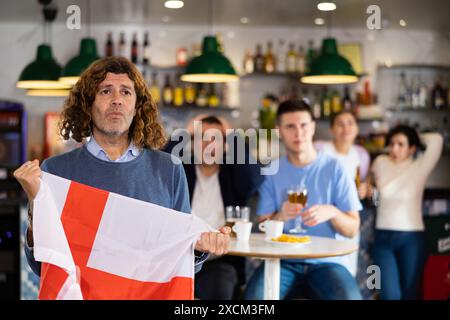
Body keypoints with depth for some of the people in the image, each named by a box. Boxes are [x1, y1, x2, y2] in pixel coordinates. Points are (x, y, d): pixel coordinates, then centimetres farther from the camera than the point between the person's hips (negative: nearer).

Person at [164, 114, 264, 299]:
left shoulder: (234, 173, 12)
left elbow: (254, 178, -9)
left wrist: (232, 136, 1)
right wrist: (185, 134, -1)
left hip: (219, 260, 0)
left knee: (218, 290, -31)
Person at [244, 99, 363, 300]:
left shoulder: (334, 168, 2)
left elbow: (352, 229, 2)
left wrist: (332, 212, -19)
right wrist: (280, 217, -18)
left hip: (325, 262, 0)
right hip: (283, 262, 1)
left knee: (349, 297, -30)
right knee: (255, 296, -30)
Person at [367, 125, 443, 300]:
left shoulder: (419, 167, -2)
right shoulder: (380, 163, 5)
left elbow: (436, 139, -13)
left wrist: (416, 139, 3)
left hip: (411, 238, -1)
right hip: (383, 237, 2)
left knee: (410, 293, 2)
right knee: (390, 295, -7)